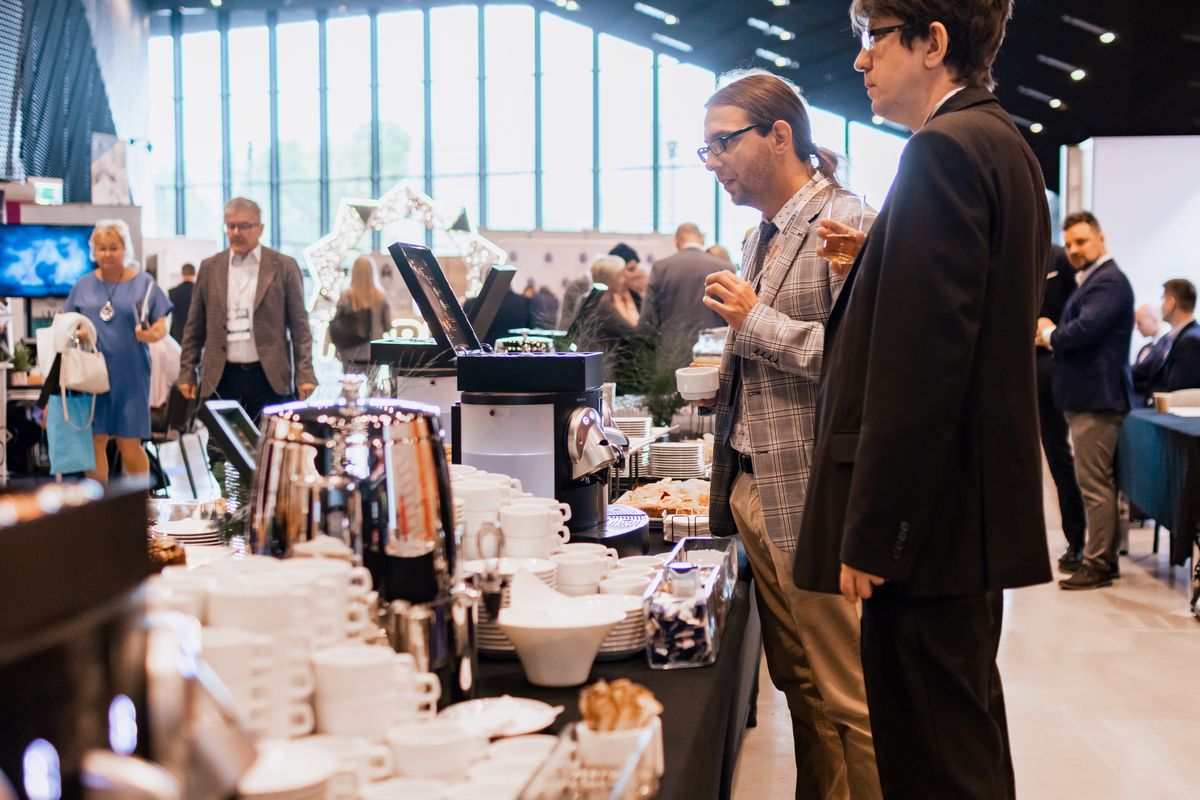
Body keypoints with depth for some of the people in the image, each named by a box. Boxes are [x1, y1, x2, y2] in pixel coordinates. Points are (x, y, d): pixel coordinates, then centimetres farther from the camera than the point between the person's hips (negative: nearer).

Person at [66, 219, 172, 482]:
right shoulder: (83, 286, 10)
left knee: (130, 444, -3)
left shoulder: (144, 283, 3)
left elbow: (161, 326, 2)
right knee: (94, 440, 1)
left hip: (130, 374, -2)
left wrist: (152, 334, -20)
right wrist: (75, 332, -8)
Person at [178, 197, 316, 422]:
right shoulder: (210, 268, 9)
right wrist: (187, 373, 7)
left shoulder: (284, 267, 3)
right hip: (221, 378, 2)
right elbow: (195, 328, 13)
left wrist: (304, 374, -6)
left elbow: (299, 326, 1)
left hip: (270, 377, -2)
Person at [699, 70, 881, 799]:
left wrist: (757, 323, -16)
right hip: (753, 488, 9)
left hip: (811, 499, -9)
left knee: (847, 698, 0)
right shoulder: (764, 238, 16)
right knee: (798, 684, 16)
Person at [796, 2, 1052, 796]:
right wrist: (873, 266, 9)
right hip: (981, 511, 10)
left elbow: (921, 364, -22)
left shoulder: (944, 150, -15)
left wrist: (872, 533, -19)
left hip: (928, 516, -10)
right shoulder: (1005, 145, 16)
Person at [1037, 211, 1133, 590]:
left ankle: (1098, 564, -2)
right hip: (1089, 395, 11)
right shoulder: (1094, 279, 20)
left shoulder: (1109, 281, -14)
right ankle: (1105, 556, 23)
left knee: (1094, 484, -7)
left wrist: (1049, 335, -7)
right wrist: (1050, 335, 0)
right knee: (1100, 482, 15)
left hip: (1096, 398, -11)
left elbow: (1083, 330, -25)